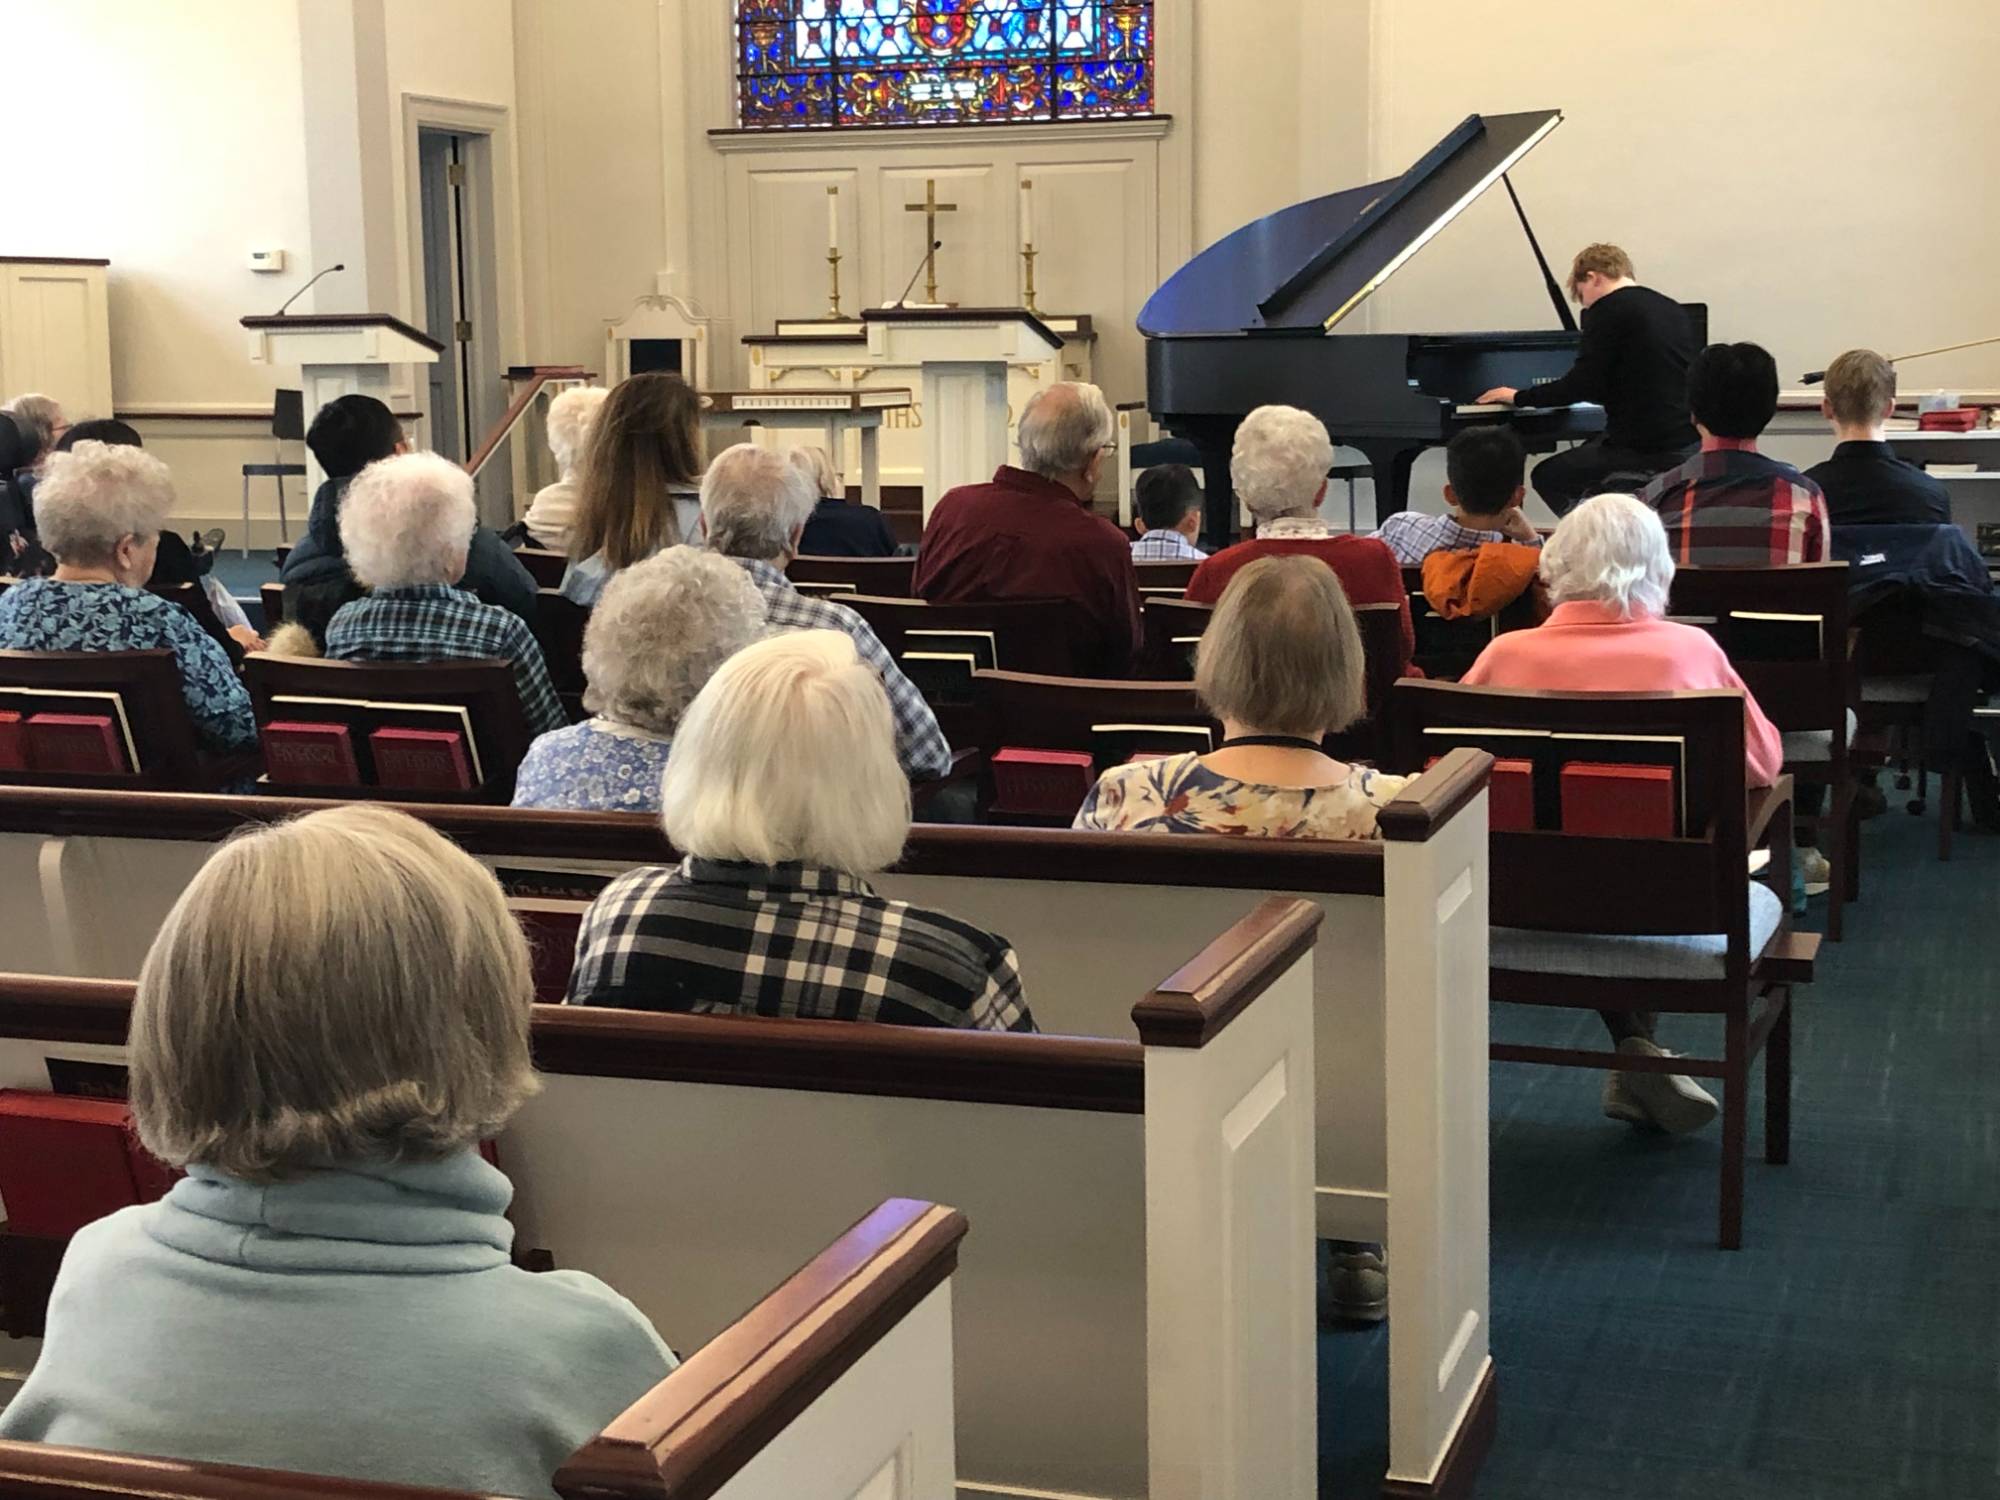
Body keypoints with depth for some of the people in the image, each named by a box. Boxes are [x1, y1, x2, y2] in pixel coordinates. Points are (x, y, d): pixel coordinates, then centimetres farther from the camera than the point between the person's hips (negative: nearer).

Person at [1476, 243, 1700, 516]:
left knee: (1547, 476, 9)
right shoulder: (1675, 310, 14)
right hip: (1685, 445, 8)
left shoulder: (1608, 310, -8)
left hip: (1640, 451, -8)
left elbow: (1582, 385, -13)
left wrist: (1519, 397, 1)